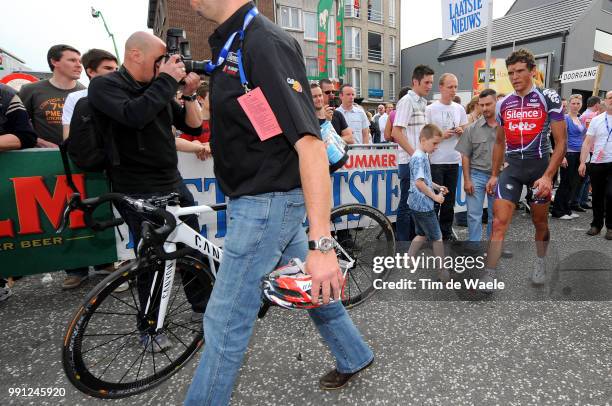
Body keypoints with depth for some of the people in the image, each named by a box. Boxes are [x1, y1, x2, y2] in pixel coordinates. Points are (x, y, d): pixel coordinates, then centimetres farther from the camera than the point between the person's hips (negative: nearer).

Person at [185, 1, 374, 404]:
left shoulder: (266, 42, -18)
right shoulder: (229, 43, 11)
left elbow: (310, 144, -28)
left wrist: (322, 244, -31)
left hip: (268, 201, -10)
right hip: (261, 199, 10)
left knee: (224, 325, 3)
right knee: (307, 285, 23)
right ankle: (355, 356, 45)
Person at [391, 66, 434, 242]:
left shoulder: (423, 102, 16)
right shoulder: (407, 101, -10)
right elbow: (396, 133, -18)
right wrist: (415, 154, -18)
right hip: (410, 161, -9)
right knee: (407, 205, -3)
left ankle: (413, 239, 27)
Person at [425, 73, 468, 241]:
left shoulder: (460, 109, 11)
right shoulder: (430, 109, -4)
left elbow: (466, 133, 17)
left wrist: (460, 132, -5)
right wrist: (441, 135, -17)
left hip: (454, 161, 5)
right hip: (435, 161, -5)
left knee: (449, 200, 11)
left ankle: (447, 231, 23)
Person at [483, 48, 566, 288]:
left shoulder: (548, 98, -6)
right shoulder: (503, 104, 6)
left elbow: (560, 142, -8)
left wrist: (547, 176, -18)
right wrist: (494, 175, 12)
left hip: (539, 166, -2)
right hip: (512, 167, 2)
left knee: (540, 222, 13)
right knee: (499, 222, -9)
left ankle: (540, 262, 38)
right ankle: (489, 276, -6)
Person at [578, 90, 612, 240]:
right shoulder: (596, 120, 7)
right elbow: (587, 142, 5)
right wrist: (583, 162, -3)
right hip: (596, 163, 2)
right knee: (597, 195, 9)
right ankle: (596, 224, 23)